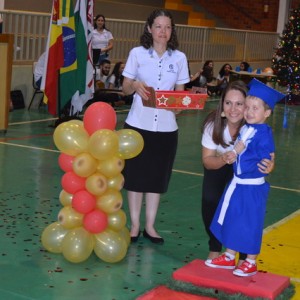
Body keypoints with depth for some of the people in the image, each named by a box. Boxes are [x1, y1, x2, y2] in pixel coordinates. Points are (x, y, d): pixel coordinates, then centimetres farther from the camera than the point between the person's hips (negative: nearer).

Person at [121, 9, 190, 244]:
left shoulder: (179, 58, 2)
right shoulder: (137, 53, -2)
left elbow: (180, 92, 7)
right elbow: (125, 88, 2)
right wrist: (135, 85, -20)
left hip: (166, 127, 1)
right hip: (138, 124, -1)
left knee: (157, 177, 9)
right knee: (135, 175, 5)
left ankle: (150, 226, 21)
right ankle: (135, 225, 19)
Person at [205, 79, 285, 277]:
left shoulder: (264, 133, -17)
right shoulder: (244, 129, 5)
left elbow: (264, 159, -22)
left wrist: (240, 153, -20)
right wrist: (233, 153, -3)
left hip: (252, 187, -8)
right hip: (237, 184, 8)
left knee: (251, 225, 5)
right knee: (231, 220, 16)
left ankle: (251, 263, 21)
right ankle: (229, 258, 31)